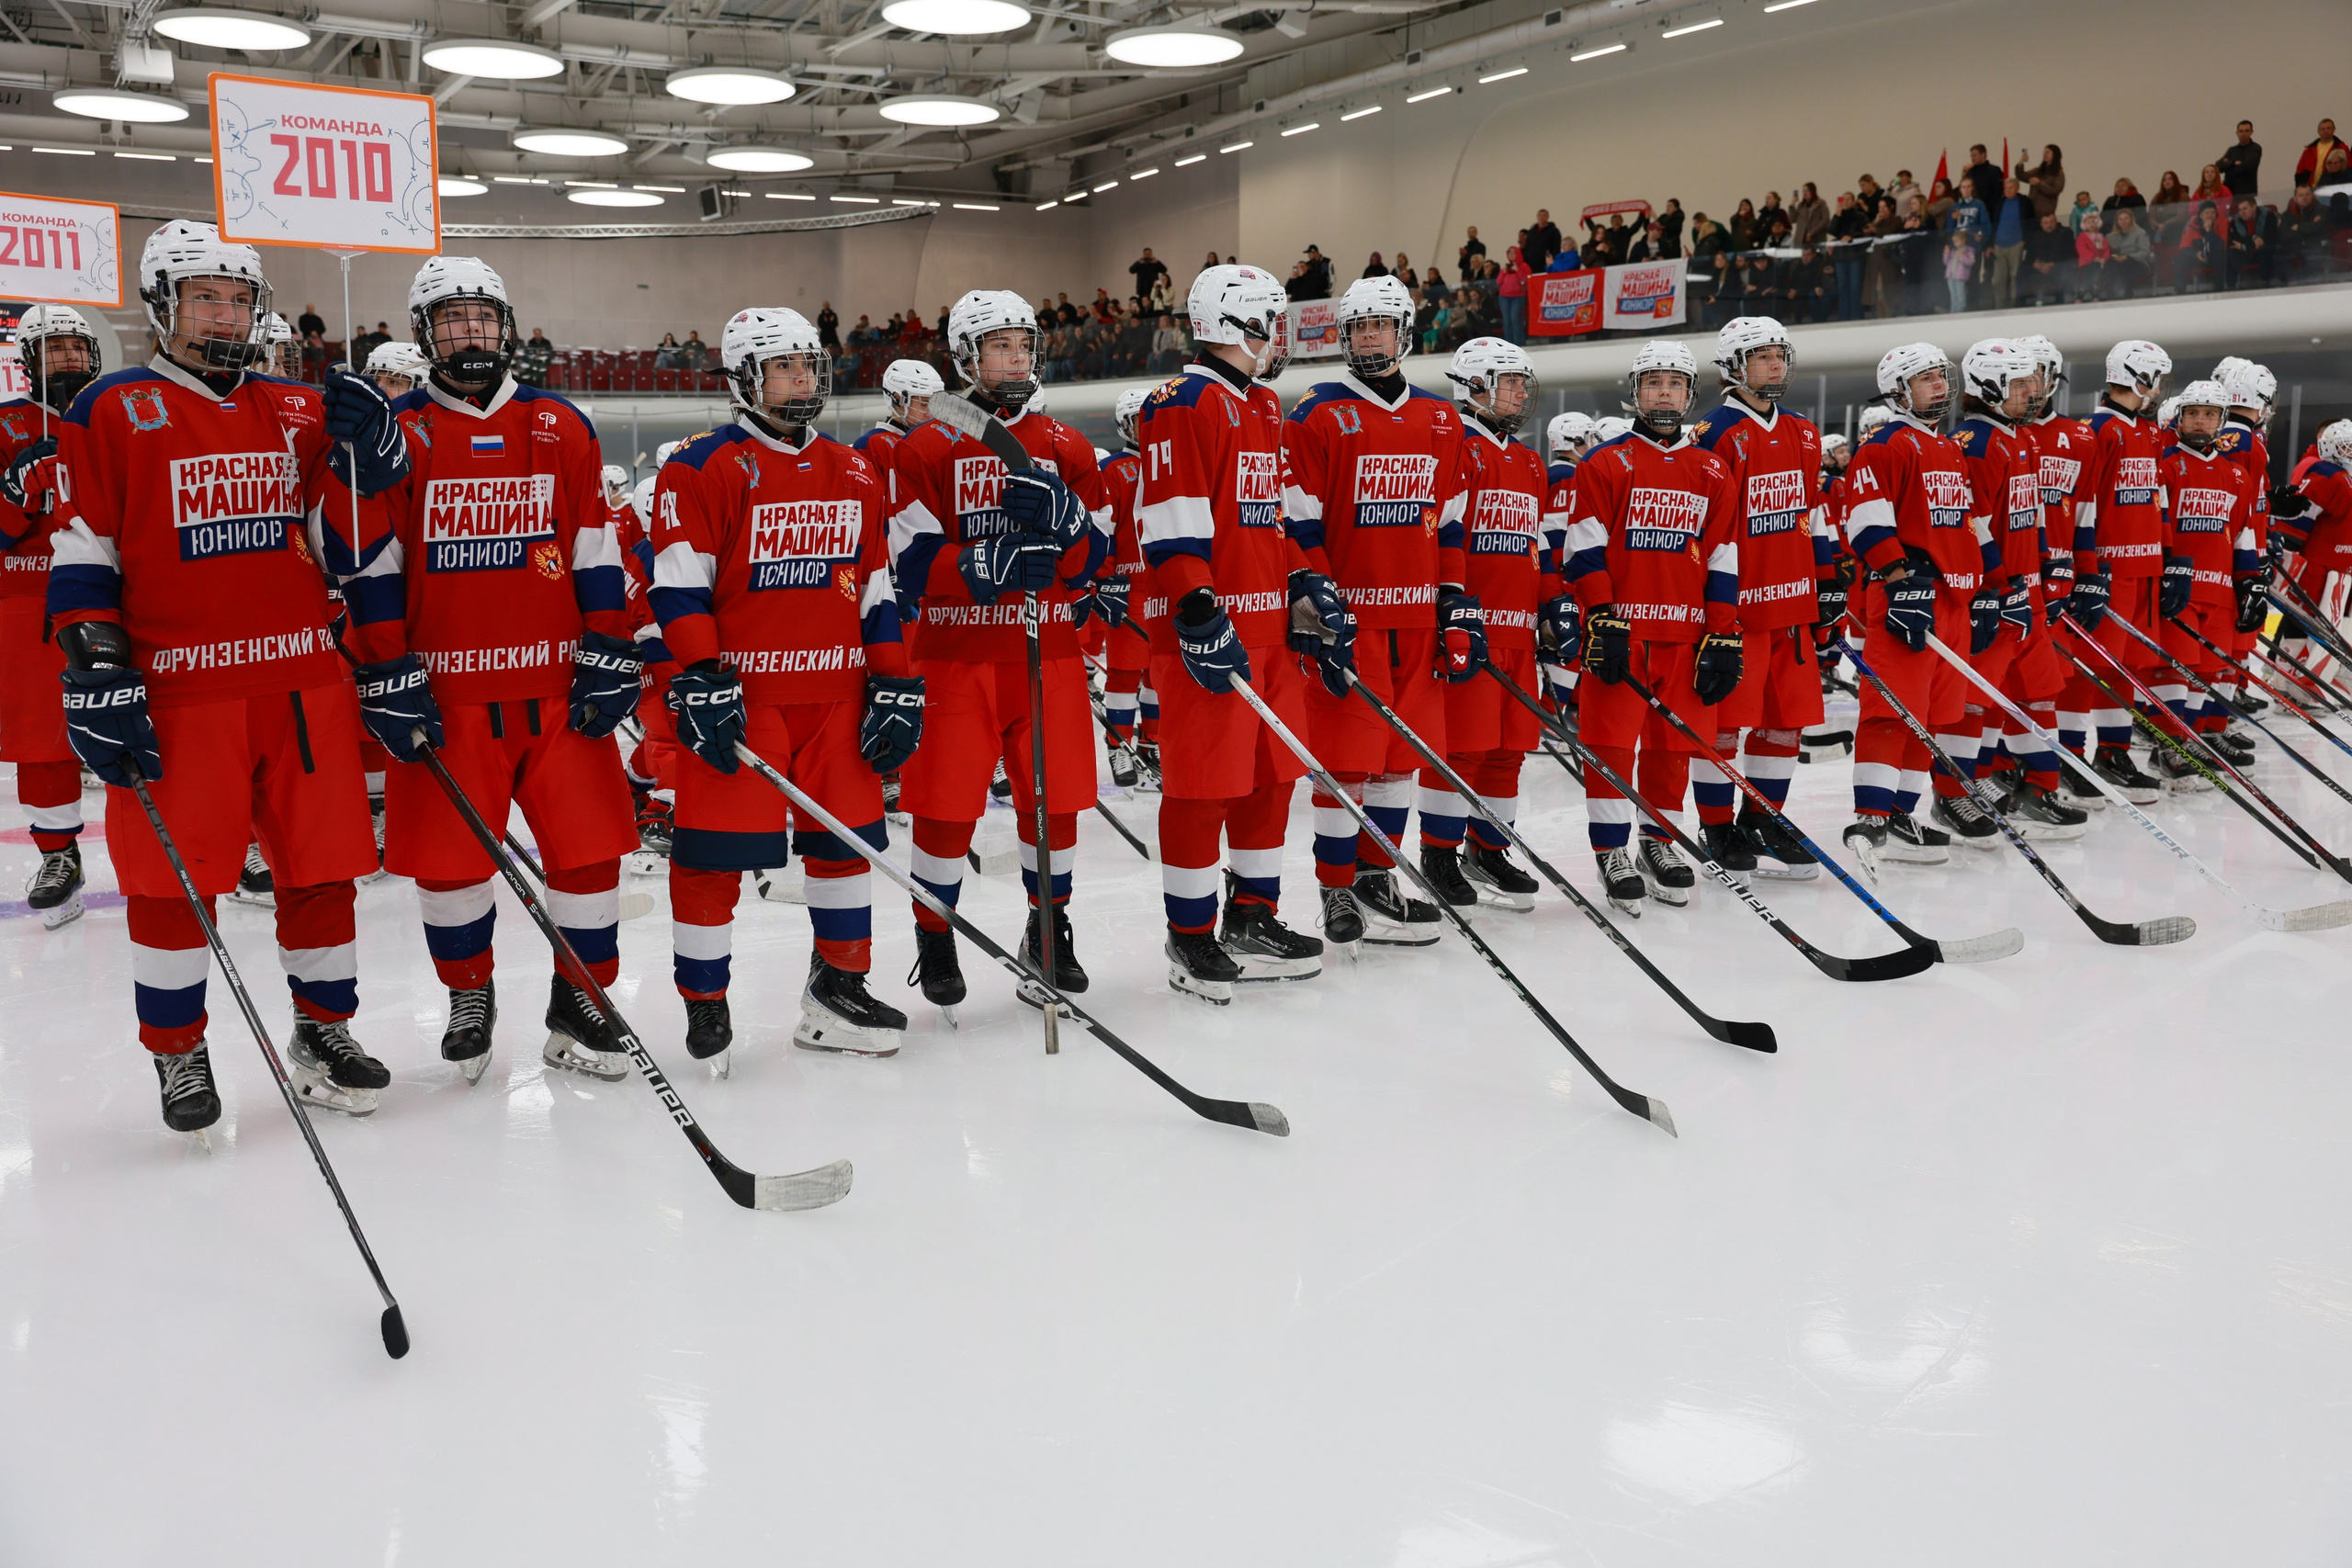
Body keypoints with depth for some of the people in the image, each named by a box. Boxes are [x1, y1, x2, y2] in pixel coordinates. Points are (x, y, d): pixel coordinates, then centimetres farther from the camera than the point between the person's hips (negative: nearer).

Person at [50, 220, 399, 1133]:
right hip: (176, 690, -3)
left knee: (321, 863, 9)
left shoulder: (302, 413, 11)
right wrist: (95, 674, -10)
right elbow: (81, 557, -2)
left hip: (303, 682, 4)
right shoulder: (113, 413, 0)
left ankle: (324, 1031, 25)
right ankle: (177, 1054, 21)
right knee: (173, 880, 4)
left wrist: (365, 454, -7)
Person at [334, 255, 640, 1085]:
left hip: (556, 688, 1)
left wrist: (609, 657, 2)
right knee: (449, 860, 6)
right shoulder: (394, 435, 2)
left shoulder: (563, 429, 8)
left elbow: (597, 553, 8)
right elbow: (368, 565, -1)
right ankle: (469, 998, 29)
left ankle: (579, 1006, 16)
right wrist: (389, 678, -6)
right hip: (447, 695, -1)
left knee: (589, 847, 0)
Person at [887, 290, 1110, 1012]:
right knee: (946, 807, 1)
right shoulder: (925, 451, -1)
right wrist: (992, 562, -24)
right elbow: (912, 566, -9)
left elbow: (1094, 561, 4)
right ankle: (934, 939, 20)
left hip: (1050, 655, 3)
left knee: (1054, 799, 7)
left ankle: (1051, 930, 26)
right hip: (955, 657, -3)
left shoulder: (1068, 448, 10)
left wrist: (1060, 517, -16)